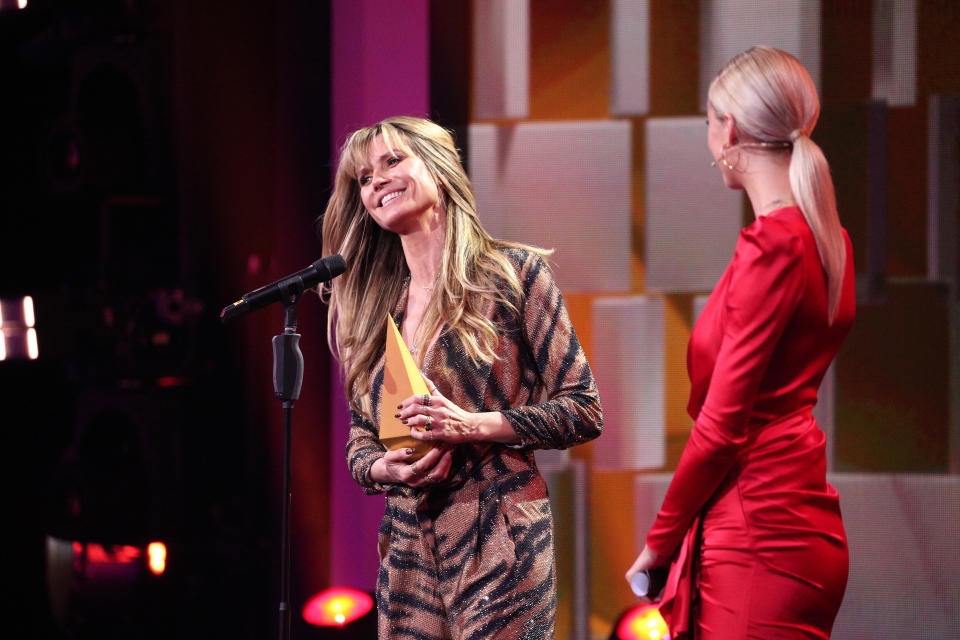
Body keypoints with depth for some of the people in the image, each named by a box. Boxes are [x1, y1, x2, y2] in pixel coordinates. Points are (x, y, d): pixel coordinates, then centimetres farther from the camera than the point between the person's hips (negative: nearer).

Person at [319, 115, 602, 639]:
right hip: (407, 544, 4)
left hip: (498, 539, -4)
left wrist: (473, 426, -15)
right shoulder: (369, 306, 13)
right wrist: (384, 467, -5)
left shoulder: (515, 273, 0)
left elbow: (583, 411, -2)